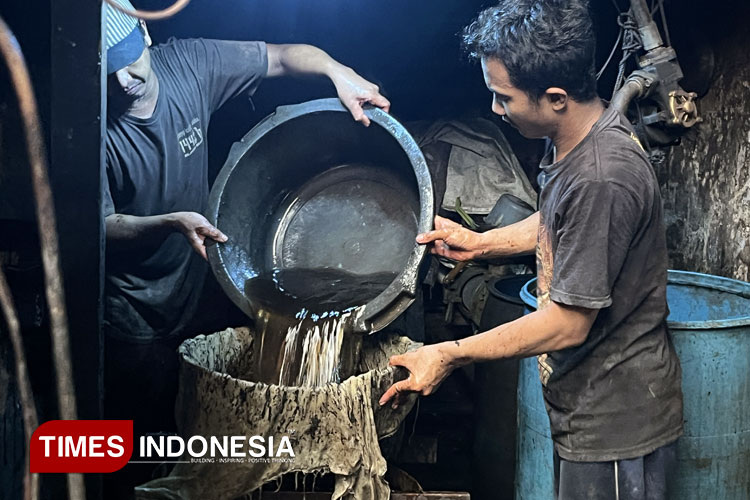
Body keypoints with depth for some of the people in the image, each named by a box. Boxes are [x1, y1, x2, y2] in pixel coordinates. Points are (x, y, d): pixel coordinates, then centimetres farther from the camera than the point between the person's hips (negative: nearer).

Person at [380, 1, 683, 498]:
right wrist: (481, 243, 10)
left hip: (616, 421, -9)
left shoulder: (601, 180, -31)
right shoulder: (575, 137, -1)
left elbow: (567, 324, -25)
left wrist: (450, 355, -17)